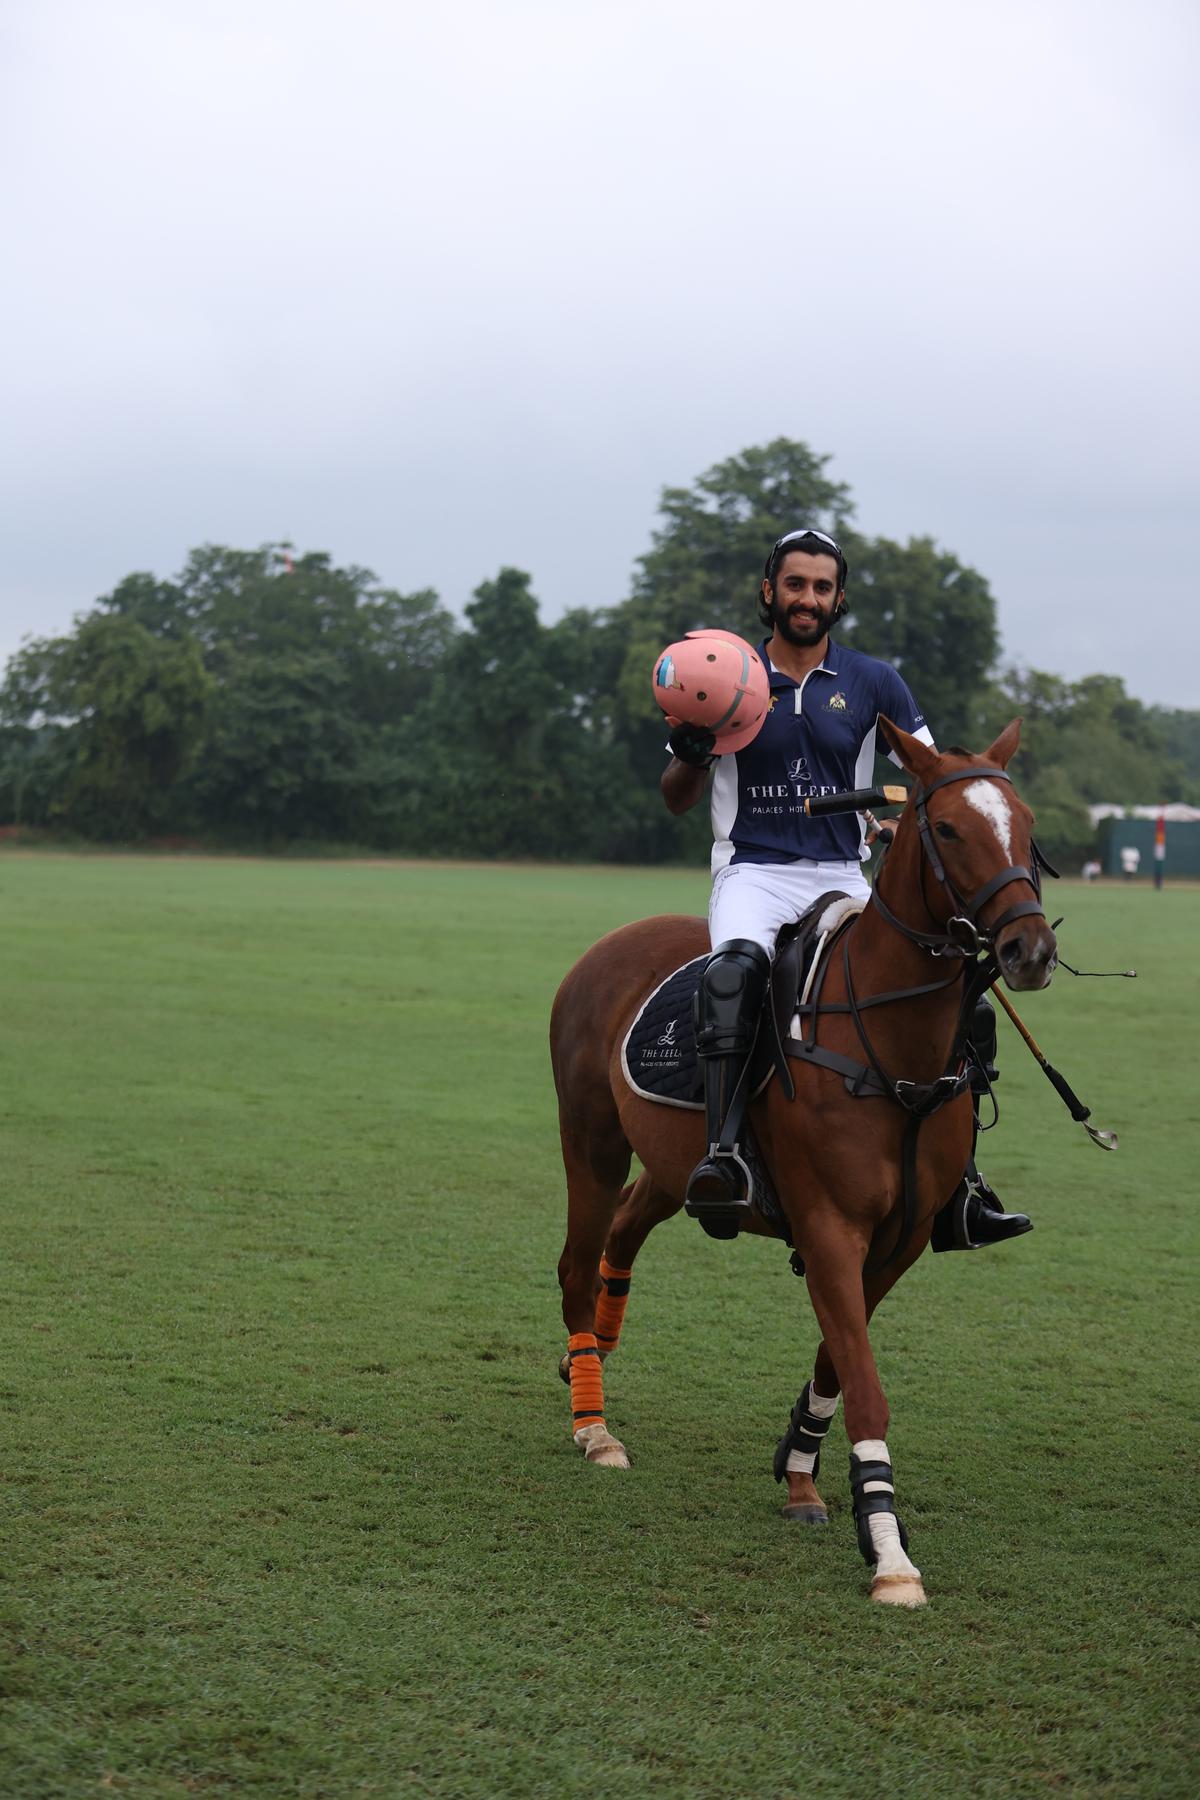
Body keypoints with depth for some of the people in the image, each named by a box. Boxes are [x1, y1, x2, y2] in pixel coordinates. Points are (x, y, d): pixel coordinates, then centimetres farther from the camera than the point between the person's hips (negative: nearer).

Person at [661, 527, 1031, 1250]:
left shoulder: (874, 683, 9)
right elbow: (677, 800, 10)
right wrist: (691, 752, -12)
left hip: (847, 881, 3)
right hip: (753, 872, -3)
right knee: (735, 967, -38)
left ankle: (956, 1189, 1)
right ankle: (723, 1156, -44)